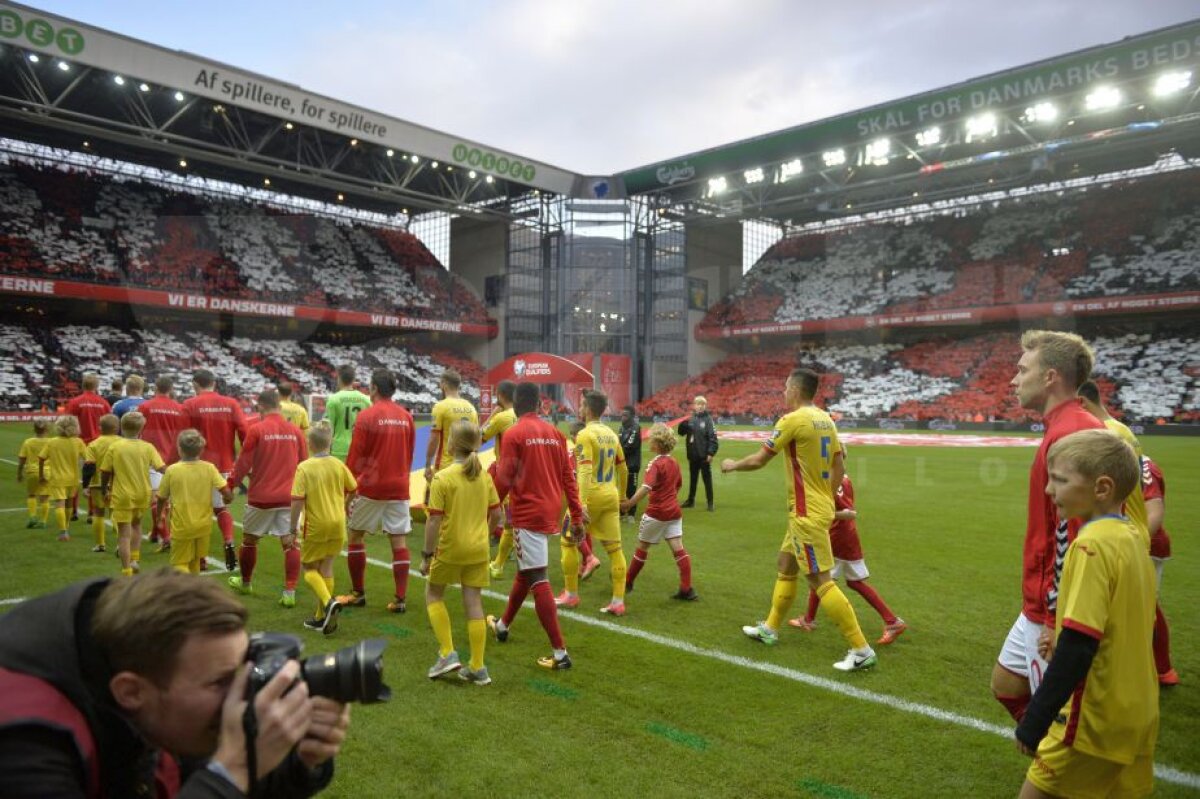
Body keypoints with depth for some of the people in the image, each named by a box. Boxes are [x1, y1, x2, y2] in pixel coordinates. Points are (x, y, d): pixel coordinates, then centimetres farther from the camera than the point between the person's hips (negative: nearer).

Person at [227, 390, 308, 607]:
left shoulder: (257, 430, -7)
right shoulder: (295, 431, 3)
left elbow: (243, 463, -4)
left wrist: (231, 485, 11)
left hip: (261, 497, -2)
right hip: (289, 497, 2)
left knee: (249, 539, 19)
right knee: (290, 543, 2)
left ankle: (245, 582, 38)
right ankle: (289, 593, -4)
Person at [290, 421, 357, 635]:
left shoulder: (304, 468, -13)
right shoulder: (338, 465, 0)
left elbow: (298, 500, -18)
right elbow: (352, 489, 12)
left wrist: (293, 525, -6)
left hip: (315, 525, -4)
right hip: (337, 524, 4)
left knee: (310, 568, 12)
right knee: (326, 568, 15)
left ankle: (328, 602, -13)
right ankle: (322, 617, 20)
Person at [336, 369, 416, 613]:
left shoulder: (366, 416, -8)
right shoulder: (406, 416, 4)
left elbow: (354, 457, -6)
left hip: (370, 486, -3)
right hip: (399, 487, 3)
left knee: (355, 536, 14)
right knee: (399, 541, 4)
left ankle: (358, 593, 21)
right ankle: (400, 599, 3)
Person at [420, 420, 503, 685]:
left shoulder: (442, 478, -14)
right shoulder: (484, 476, 1)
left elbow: (434, 521, -16)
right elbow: (496, 514, 5)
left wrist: (426, 555, -8)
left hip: (450, 548, -4)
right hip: (478, 550, 4)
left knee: (433, 595, 19)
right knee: (474, 604, 9)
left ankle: (447, 653, 12)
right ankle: (477, 668, 15)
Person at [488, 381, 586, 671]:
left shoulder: (514, 434, -10)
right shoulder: (555, 432, 7)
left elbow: (504, 479, -12)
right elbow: (568, 476, 6)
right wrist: (577, 516, 9)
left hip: (528, 514, -7)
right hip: (550, 513, 7)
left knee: (538, 580, -5)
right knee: (524, 571, 22)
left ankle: (560, 653, -6)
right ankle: (503, 625, 42)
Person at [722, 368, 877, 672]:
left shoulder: (792, 420, -16)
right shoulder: (826, 420, 8)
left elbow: (759, 460, -10)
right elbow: (839, 469, 12)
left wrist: (732, 465, 8)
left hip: (806, 514, -9)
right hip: (820, 508, 9)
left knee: (821, 580, -4)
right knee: (786, 565, 20)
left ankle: (861, 650, 0)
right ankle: (770, 628, 33)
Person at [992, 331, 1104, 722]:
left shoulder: (1068, 434, -22)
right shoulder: (1076, 426, 10)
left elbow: (1070, 538, -25)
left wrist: (1054, 618, -20)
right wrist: (1042, 607, 20)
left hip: (1054, 612, -10)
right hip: (1041, 605, 10)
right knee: (1006, 684, 21)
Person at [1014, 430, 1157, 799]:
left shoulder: (1093, 544, -21)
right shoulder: (1132, 537, 5)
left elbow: (1077, 646, -24)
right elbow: (1122, 630, 14)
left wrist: (1033, 724, -20)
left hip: (1096, 720, -8)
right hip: (1137, 714, 8)